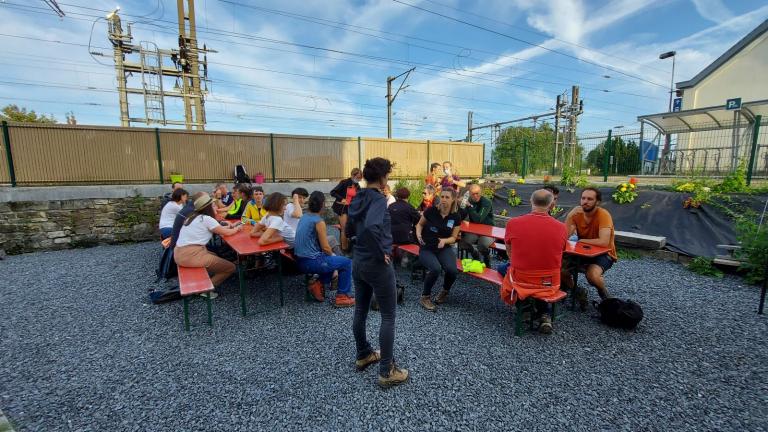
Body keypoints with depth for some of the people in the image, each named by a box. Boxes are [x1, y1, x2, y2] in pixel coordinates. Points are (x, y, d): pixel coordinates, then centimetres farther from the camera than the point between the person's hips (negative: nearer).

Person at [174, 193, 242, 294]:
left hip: (179, 255, 9)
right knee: (231, 267, -1)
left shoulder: (193, 216, 16)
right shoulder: (207, 219, -9)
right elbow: (226, 232, -1)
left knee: (214, 256, 32)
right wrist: (237, 228, 16)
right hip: (191, 256, -9)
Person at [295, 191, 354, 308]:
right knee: (347, 263, 2)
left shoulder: (304, 217, 9)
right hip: (312, 262, -9)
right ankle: (342, 296, 8)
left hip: (300, 260, 9)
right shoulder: (319, 221, -16)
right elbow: (325, 247, -15)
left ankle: (318, 285, 17)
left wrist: (331, 254, 17)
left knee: (331, 259, 28)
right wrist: (332, 254, 8)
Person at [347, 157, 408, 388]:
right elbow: (372, 226, -38)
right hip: (377, 265, -8)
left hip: (358, 263, 8)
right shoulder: (379, 199, -20)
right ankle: (387, 371, 14)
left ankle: (363, 355, 37)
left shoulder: (357, 199, 5)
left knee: (360, 311, 19)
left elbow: (350, 229, 16)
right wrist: (383, 251, -26)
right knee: (388, 317, 5)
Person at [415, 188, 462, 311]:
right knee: (435, 269, -32)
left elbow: (453, 238, 3)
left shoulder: (456, 217, -3)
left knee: (452, 270, -26)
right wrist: (418, 234, -15)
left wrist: (444, 241, -18)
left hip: (444, 248, 2)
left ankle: (445, 291, 10)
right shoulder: (431, 211, -11)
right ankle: (425, 297, -5)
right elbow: (420, 224, 6)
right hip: (426, 248, -2)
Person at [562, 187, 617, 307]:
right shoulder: (577, 214, -7)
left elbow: (604, 242, -34)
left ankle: (603, 292, 5)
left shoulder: (603, 215, -21)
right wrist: (569, 216, -27)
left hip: (604, 253, -5)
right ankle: (578, 293, 13)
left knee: (592, 275, -33)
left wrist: (581, 240, -19)